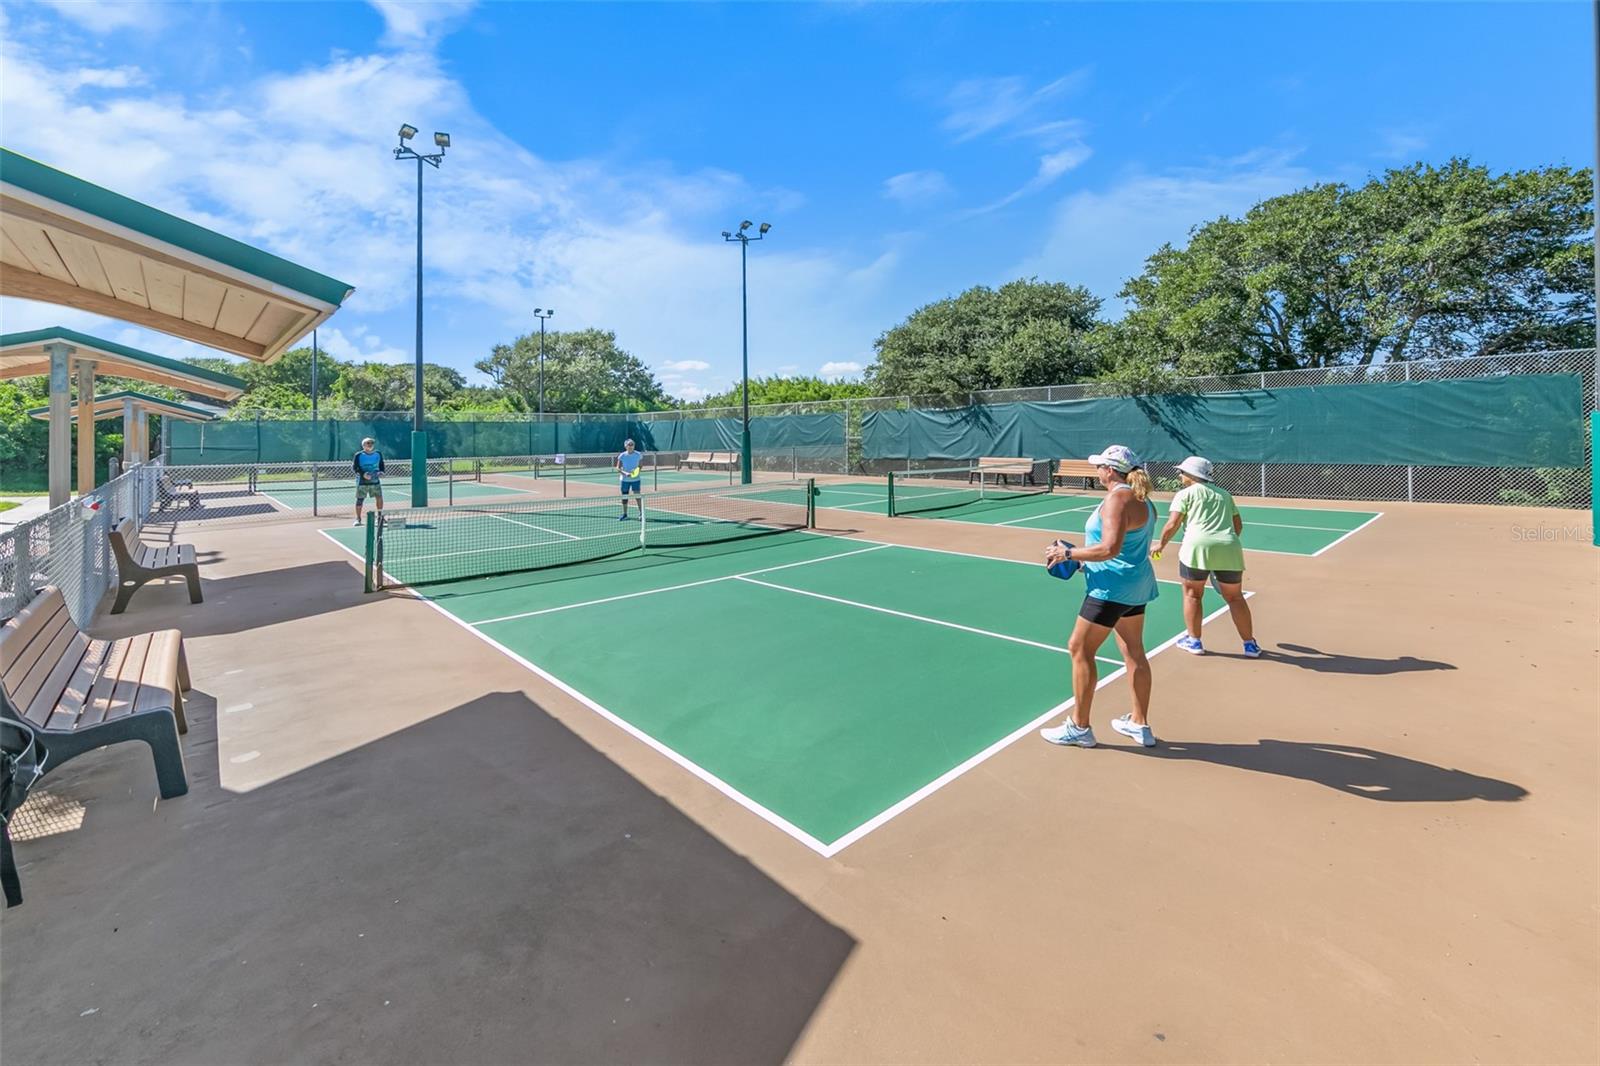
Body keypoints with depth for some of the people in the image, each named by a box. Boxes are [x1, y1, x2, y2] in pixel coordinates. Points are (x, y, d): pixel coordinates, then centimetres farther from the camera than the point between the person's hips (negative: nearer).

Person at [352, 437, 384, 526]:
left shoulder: (378, 454, 6)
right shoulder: (358, 455, -4)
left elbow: (381, 465, 14)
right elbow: (355, 467, -6)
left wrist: (381, 472, -5)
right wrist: (363, 474, -20)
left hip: (375, 481, 3)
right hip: (362, 482, -3)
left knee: (379, 498, -2)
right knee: (360, 500, 0)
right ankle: (358, 519, 10)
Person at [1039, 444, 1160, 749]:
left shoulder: (1117, 499, -20)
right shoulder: (1141, 499, 11)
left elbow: (1110, 548, -29)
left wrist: (1068, 553, -18)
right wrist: (1086, 559, 13)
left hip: (1113, 588, -10)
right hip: (1136, 585, 10)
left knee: (1080, 649, -1)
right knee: (1134, 652, 16)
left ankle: (1079, 727, 8)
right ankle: (1140, 724, 29)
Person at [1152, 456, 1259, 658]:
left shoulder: (1185, 493, 6)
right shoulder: (1224, 494, 23)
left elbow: (1172, 524, -3)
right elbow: (1238, 525, 25)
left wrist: (1161, 544, 11)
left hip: (1197, 546, -4)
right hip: (1230, 549, 5)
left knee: (1192, 594, 13)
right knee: (1235, 597, 17)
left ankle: (1194, 641, 18)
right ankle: (1250, 645, 23)